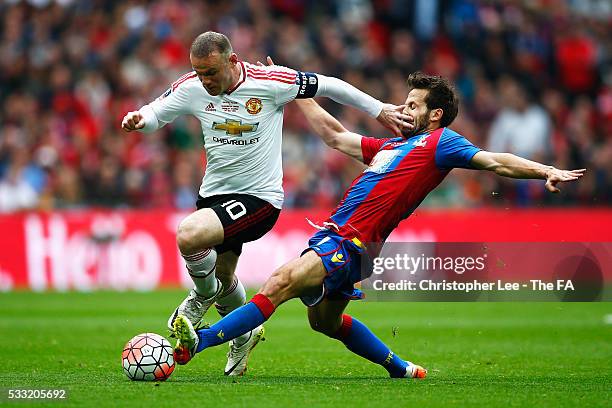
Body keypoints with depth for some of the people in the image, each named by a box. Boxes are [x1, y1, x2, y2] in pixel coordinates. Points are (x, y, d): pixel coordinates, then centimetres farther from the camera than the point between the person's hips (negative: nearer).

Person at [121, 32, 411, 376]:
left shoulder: (270, 82, -19)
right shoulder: (191, 88, -7)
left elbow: (325, 86, -6)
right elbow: (156, 114, 7)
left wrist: (378, 109, 0)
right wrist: (138, 120, -17)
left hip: (259, 198, -6)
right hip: (214, 194, 6)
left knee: (189, 234, -28)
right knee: (222, 276, 20)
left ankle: (204, 295, 3)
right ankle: (245, 334, 51)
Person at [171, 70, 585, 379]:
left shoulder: (441, 142, 2)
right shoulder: (391, 146, 26)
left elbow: (493, 161, -8)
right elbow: (336, 135, 35)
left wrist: (546, 171, -23)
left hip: (353, 242, -10)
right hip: (335, 234, 10)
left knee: (282, 281, -24)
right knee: (325, 320, 24)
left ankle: (199, 342, -31)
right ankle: (404, 369, 35)